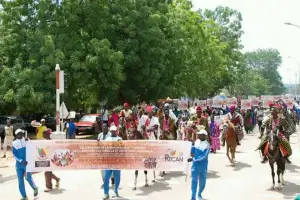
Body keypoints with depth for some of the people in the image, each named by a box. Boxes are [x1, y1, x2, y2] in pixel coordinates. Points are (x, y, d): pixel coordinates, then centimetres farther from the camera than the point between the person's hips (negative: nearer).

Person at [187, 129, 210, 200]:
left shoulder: (207, 145, -17)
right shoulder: (197, 141, 0)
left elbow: (203, 157, -23)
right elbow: (192, 152, 14)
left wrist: (192, 159, -22)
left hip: (203, 166, -3)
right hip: (195, 164, 3)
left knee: (202, 182, 12)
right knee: (194, 180, -3)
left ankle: (199, 194, 38)